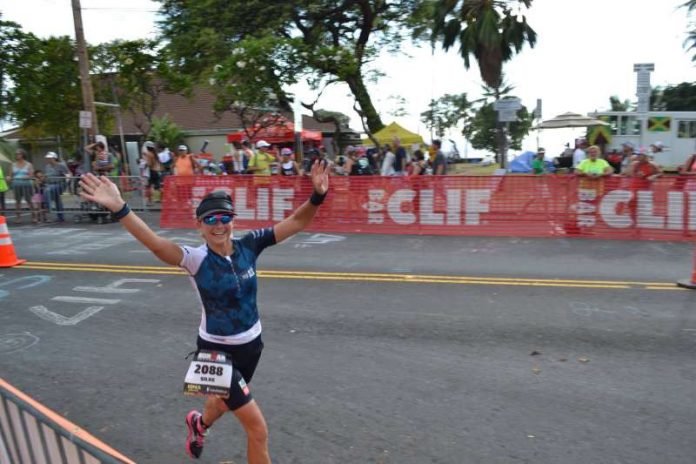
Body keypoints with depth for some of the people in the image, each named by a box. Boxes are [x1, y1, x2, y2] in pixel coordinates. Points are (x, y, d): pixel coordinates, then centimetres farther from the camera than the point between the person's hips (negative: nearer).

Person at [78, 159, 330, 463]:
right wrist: (119, 209, -51)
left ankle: (199, 423, 68)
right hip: (217, 350, -5)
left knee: (227, 401, 33)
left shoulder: (248, 245, -11)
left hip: (251, 344, 5)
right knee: (258, 429, -3)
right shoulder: (196, 259, -20)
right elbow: (157, 245, -38)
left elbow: (295, 223, -15)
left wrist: (317, 196, -31)